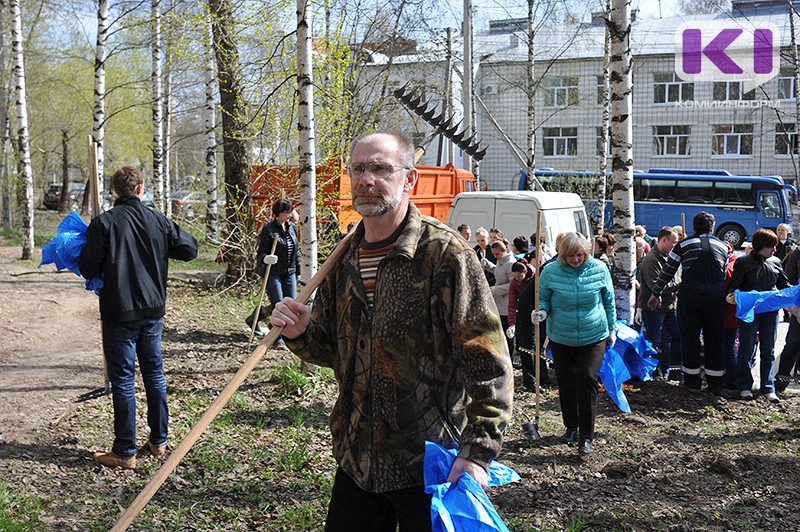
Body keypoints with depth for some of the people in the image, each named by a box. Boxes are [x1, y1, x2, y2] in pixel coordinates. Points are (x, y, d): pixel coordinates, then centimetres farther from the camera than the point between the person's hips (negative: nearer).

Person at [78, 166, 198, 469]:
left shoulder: (104, 223, -11)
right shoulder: (158, 221, 0)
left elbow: (89, 270, -11)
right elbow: (189, 249, 5)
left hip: (119, 313, -4)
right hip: (153, 311, 4)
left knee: (122, 380, 1)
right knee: (154, 374, 16)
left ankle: (125, 453, 5)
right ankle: (159, 441, 25)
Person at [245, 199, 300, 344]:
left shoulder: (292, 227, 9)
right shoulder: (269, 229, -10)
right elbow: (261, 252, -11)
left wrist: (298, 271, 16)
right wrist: (265, 258, -34)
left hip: (290, 273, 6)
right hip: (273, 273, -6)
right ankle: (278, 339, 6)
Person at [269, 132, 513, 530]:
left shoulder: (443, 252, -14)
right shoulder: (345, 259, 7)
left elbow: (487, 360, -16)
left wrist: (478, 450, -21)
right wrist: (301, 333, -6)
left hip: (429, 465, -6)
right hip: (356, 461, 6)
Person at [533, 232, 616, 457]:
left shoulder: (599, 269, -6)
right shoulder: (550, 271, -8)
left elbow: (609, 301, 7)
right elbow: (543, 298, 3)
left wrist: (611, 329, 13)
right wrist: (542, 312, -19)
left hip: (593, 337, -1)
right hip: (561, 337, 1)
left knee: (587, 381, -11)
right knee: (566, 383, 10)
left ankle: (586, 436, -3)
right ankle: (571, 427, 30)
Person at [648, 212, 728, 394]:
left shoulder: (684, 244, 7)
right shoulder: (722, 246, 14)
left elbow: (667, 271, 8)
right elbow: (725, 275, 12)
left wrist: (656, 294, 15)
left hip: (690, 294, -2)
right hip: (715, 295, 2)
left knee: (690, 337, 7)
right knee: (714, 339, 9)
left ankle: (693, 382, 13)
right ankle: (716, 384, 14)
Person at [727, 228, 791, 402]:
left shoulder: (775, 262, 10)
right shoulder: (743, 262, -4)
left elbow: (784, 284, 19)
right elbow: (734, 285, -5)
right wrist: (731, 295, -26)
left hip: (770, 312, 4)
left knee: (768, 351, 9)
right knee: (747, 349, 2)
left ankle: (768, 388, 18)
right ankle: (745, 386, 13)